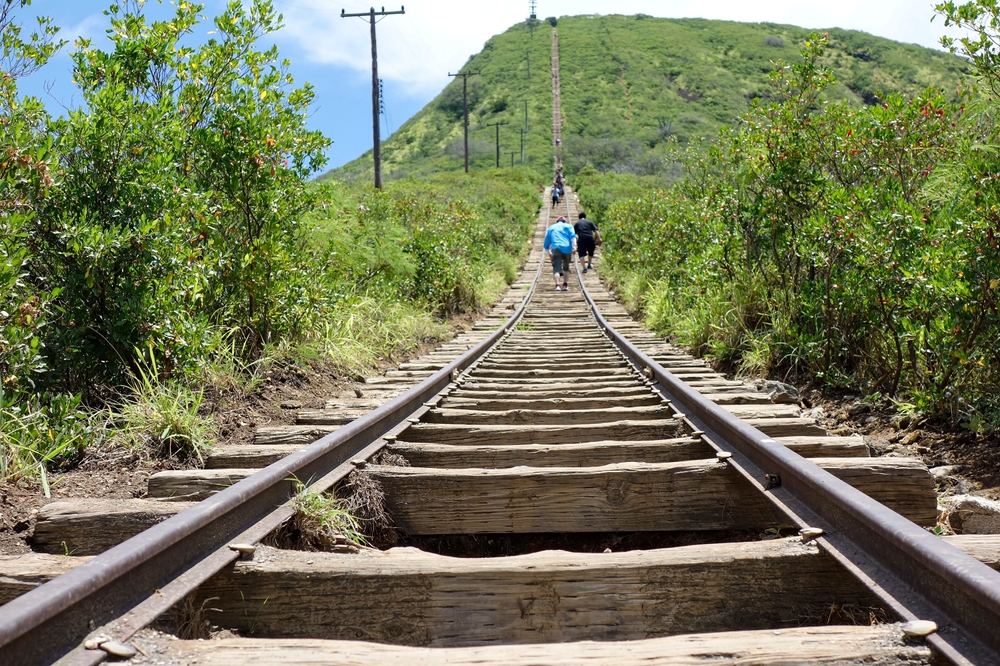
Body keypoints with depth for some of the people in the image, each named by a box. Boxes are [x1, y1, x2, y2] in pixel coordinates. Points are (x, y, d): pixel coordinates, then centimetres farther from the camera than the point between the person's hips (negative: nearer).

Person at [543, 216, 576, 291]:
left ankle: (557, 285, -29)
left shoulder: (550, 228, 26)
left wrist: (549, 252, 35)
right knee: (566, 267, 21)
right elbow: (572, 236, 0)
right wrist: (574, 246, -9)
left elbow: (546, 244, 24)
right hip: (567, 249, 1)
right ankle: (565, 285, 19)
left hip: (556, 249, 0)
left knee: (556, 268, -9)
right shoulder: (568, 226, 20)